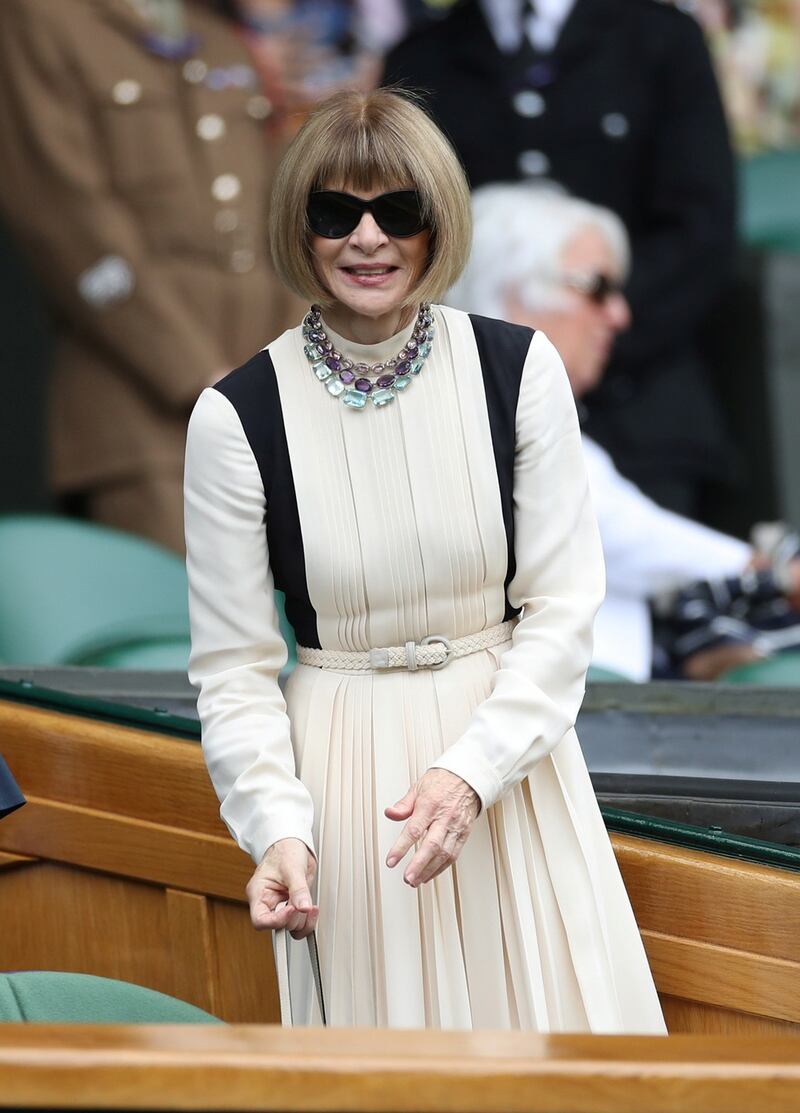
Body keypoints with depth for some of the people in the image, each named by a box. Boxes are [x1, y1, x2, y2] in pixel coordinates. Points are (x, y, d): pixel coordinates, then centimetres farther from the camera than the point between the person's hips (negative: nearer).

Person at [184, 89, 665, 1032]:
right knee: (385, 1017, 5)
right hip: (343, 768, -1)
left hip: (507, 751, 1)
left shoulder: (519, 370, -5)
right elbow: (233, 667, -5)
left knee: (552, 1013, 5)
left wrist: (470, 770, -17)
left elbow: (563, 608, -4)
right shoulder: (237, 416, -8)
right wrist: (277, 828, -20)